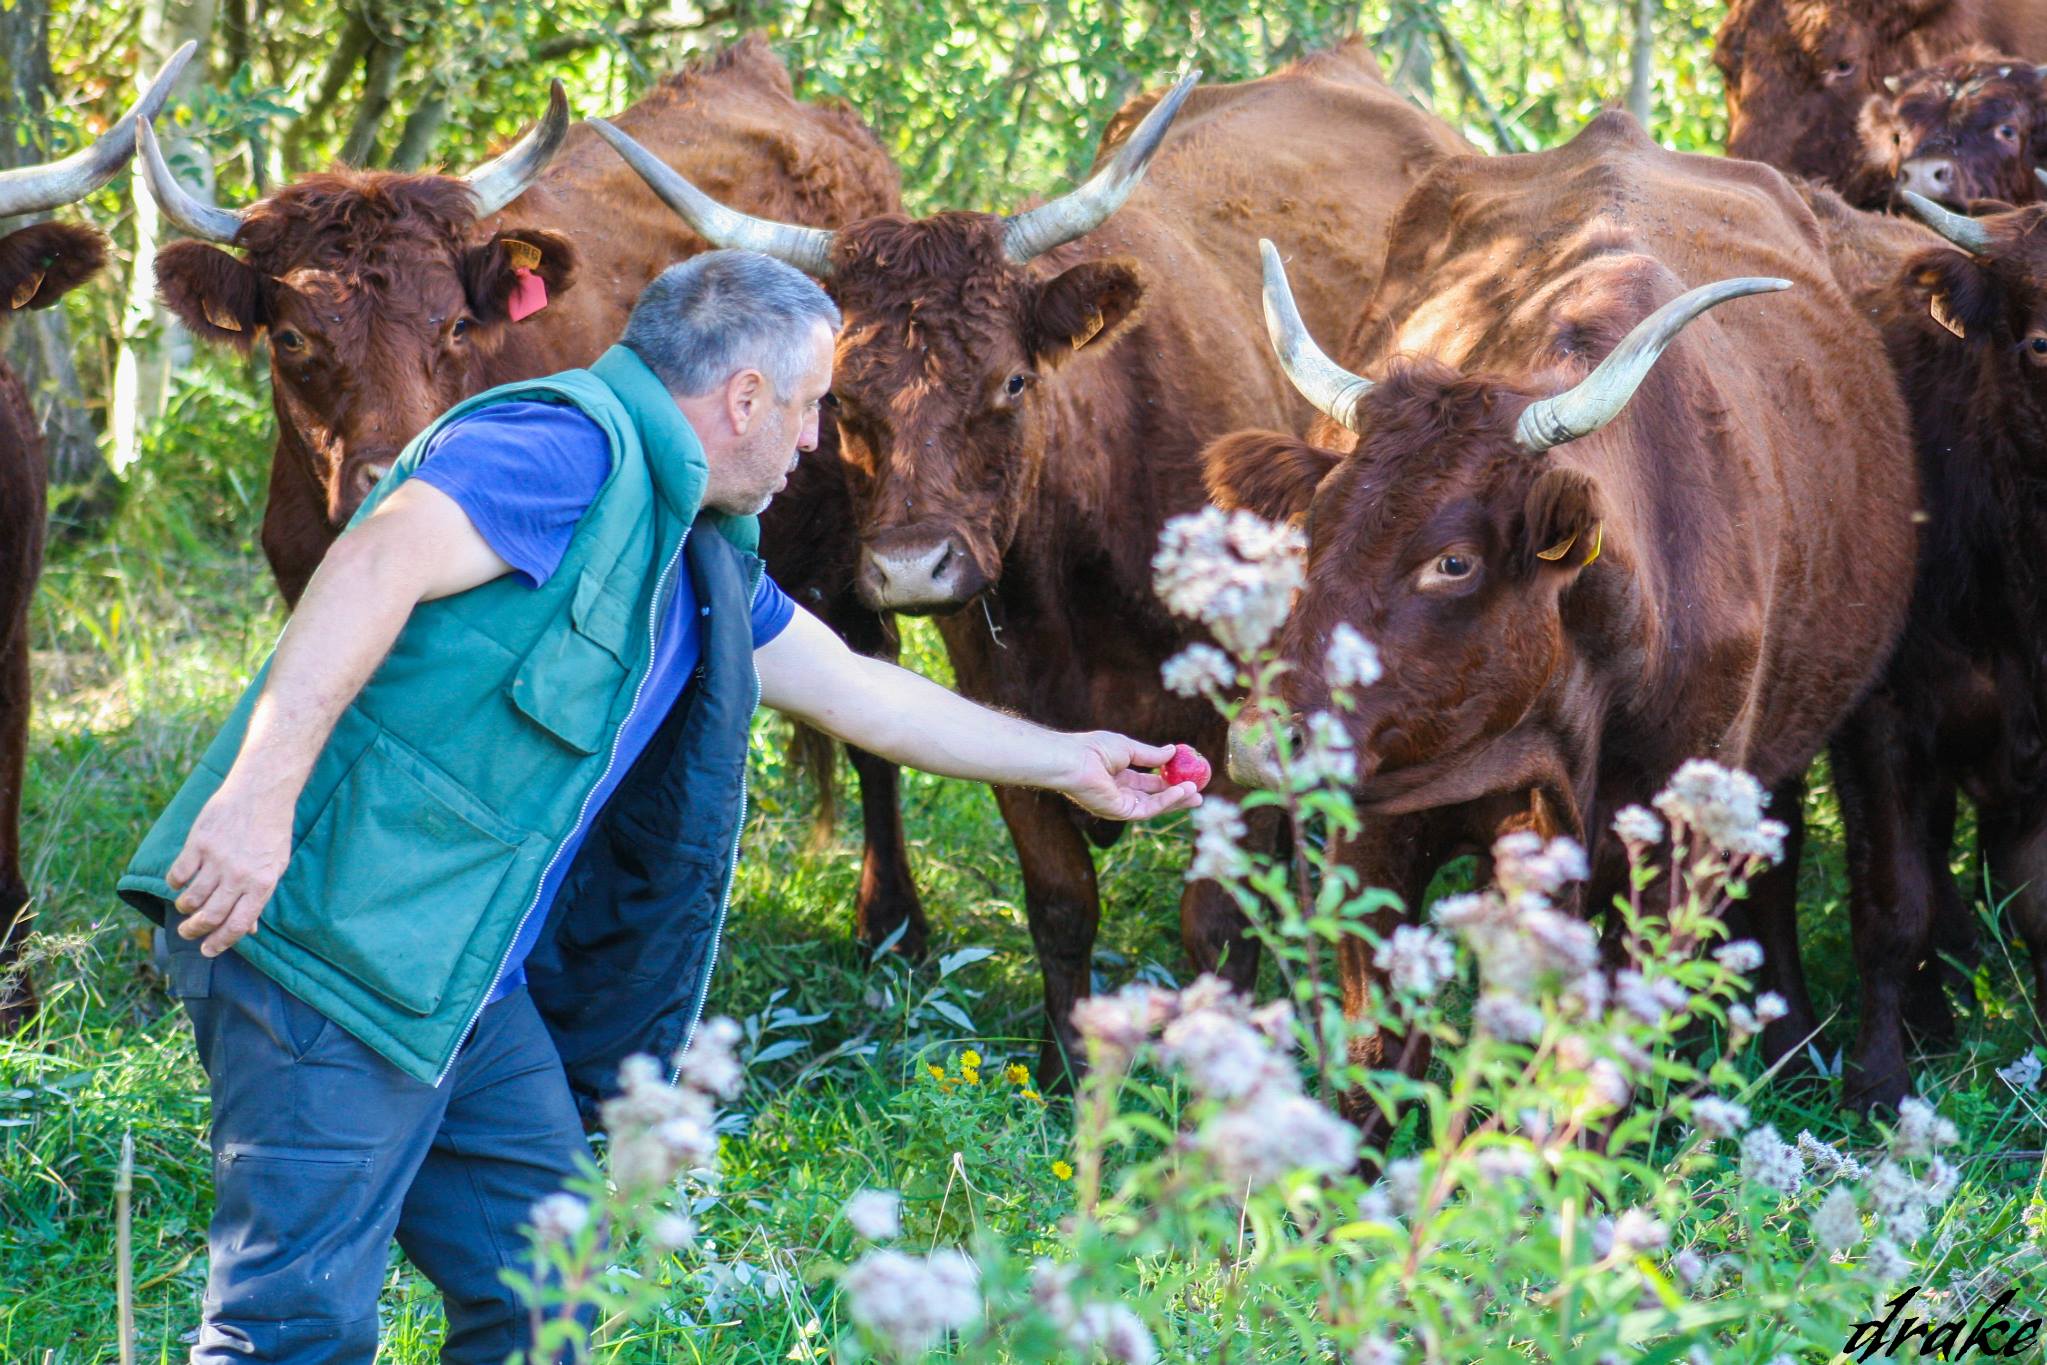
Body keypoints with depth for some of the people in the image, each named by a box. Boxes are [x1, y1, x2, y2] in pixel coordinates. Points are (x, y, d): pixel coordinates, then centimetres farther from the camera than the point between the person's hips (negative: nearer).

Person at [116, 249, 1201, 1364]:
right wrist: (259, 794, -34)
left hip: (466, 980, 10)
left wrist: (1069, 764, 43)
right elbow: (379, 561, -25)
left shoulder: (701, 558, 21)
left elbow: (858, 692, 34)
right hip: (323, 932, -10)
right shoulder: (570, 449, -11)